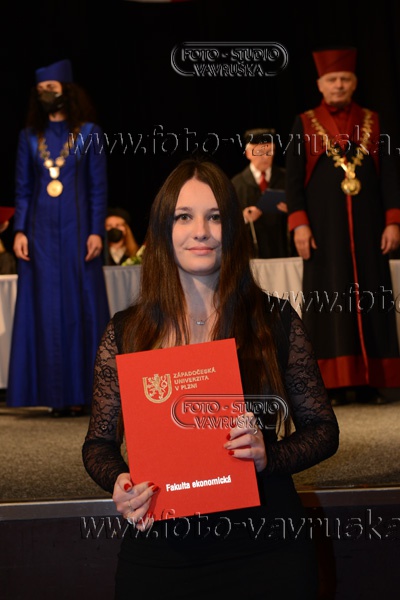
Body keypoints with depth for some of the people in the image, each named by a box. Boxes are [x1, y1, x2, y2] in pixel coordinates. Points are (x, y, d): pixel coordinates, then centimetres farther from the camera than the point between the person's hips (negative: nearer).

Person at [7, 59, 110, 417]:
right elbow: (23, 189, 10)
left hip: (76, 229, -2)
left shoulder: (88, 133, 3)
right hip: (41, 231, 3)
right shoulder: (30, 136, 10)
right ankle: (56, 394, 6)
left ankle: (81, 391, 5)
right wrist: (19, 231, -1)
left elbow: (98, 187, 0)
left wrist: (96, 231, -8)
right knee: (45, 309, 1)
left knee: (81, 305, -1)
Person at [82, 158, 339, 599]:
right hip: (162, 557, 1)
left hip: (266, 552, 0)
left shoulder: (276, 322, -1)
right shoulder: (125, 333, 0)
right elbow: (99, 443, 7)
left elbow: (323, 429, 3)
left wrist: (269, 455, -16)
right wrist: (119, 482, -15)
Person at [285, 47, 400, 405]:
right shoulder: (305, 124, 6)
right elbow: (294, 178, 1)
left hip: (367, 227, 2)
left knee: (370, 300, 1)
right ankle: (333, 383, 0)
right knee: (329, 301, -2)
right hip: (324, 227, -2)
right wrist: (299, 223, -10)